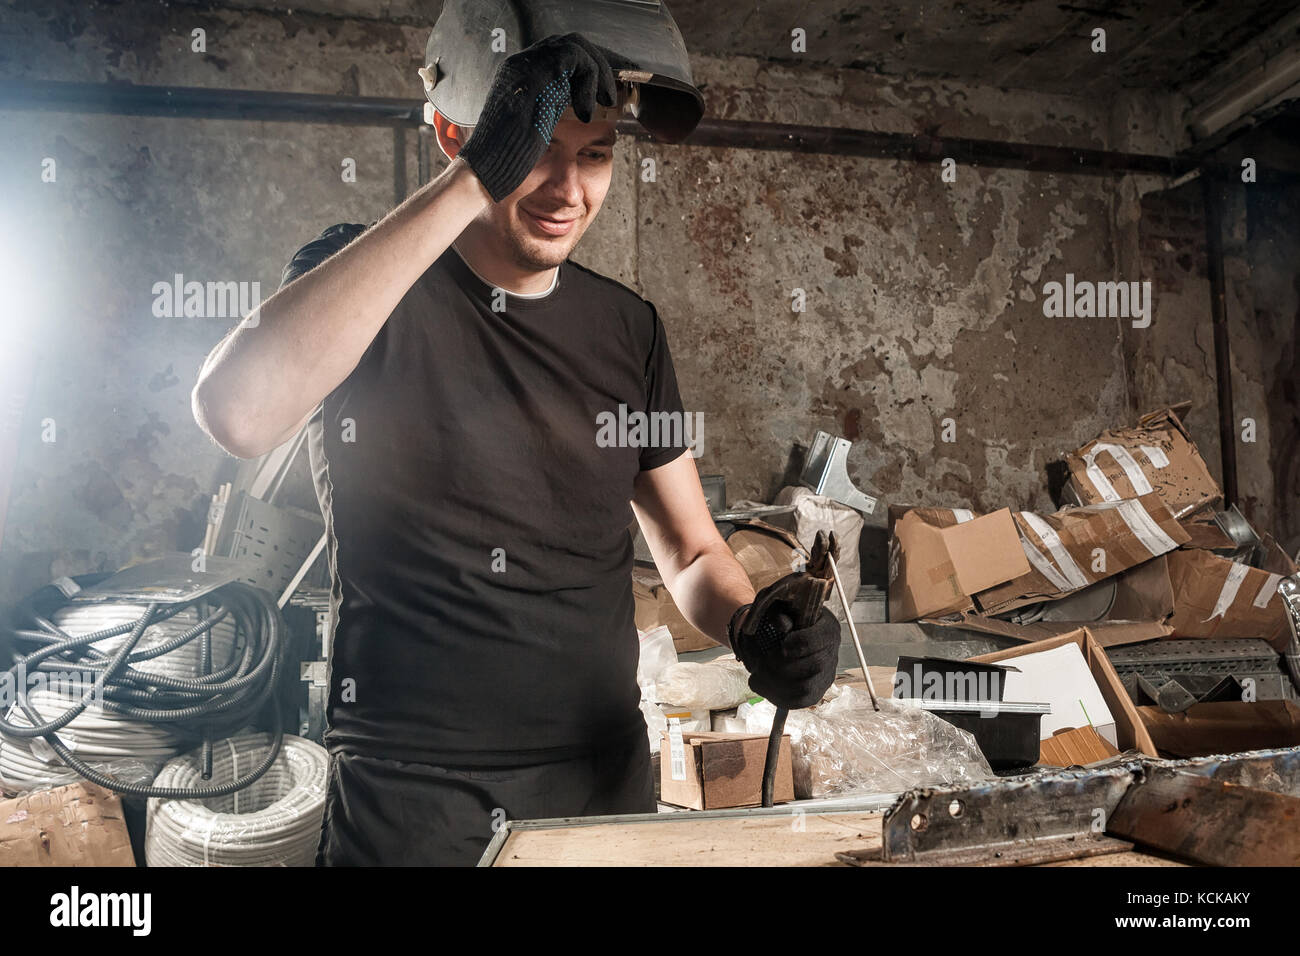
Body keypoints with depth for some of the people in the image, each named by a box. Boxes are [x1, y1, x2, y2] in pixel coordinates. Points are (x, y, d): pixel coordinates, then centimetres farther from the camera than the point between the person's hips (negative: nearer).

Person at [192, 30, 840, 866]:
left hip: (604, 781, 5)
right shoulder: (356, 278, -8)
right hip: (404, 793, -4)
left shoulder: (628, 328, 4)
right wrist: (470, 182, -31)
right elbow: (238, 414, -31)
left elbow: (693, 553, 8)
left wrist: (749, 625, -15)